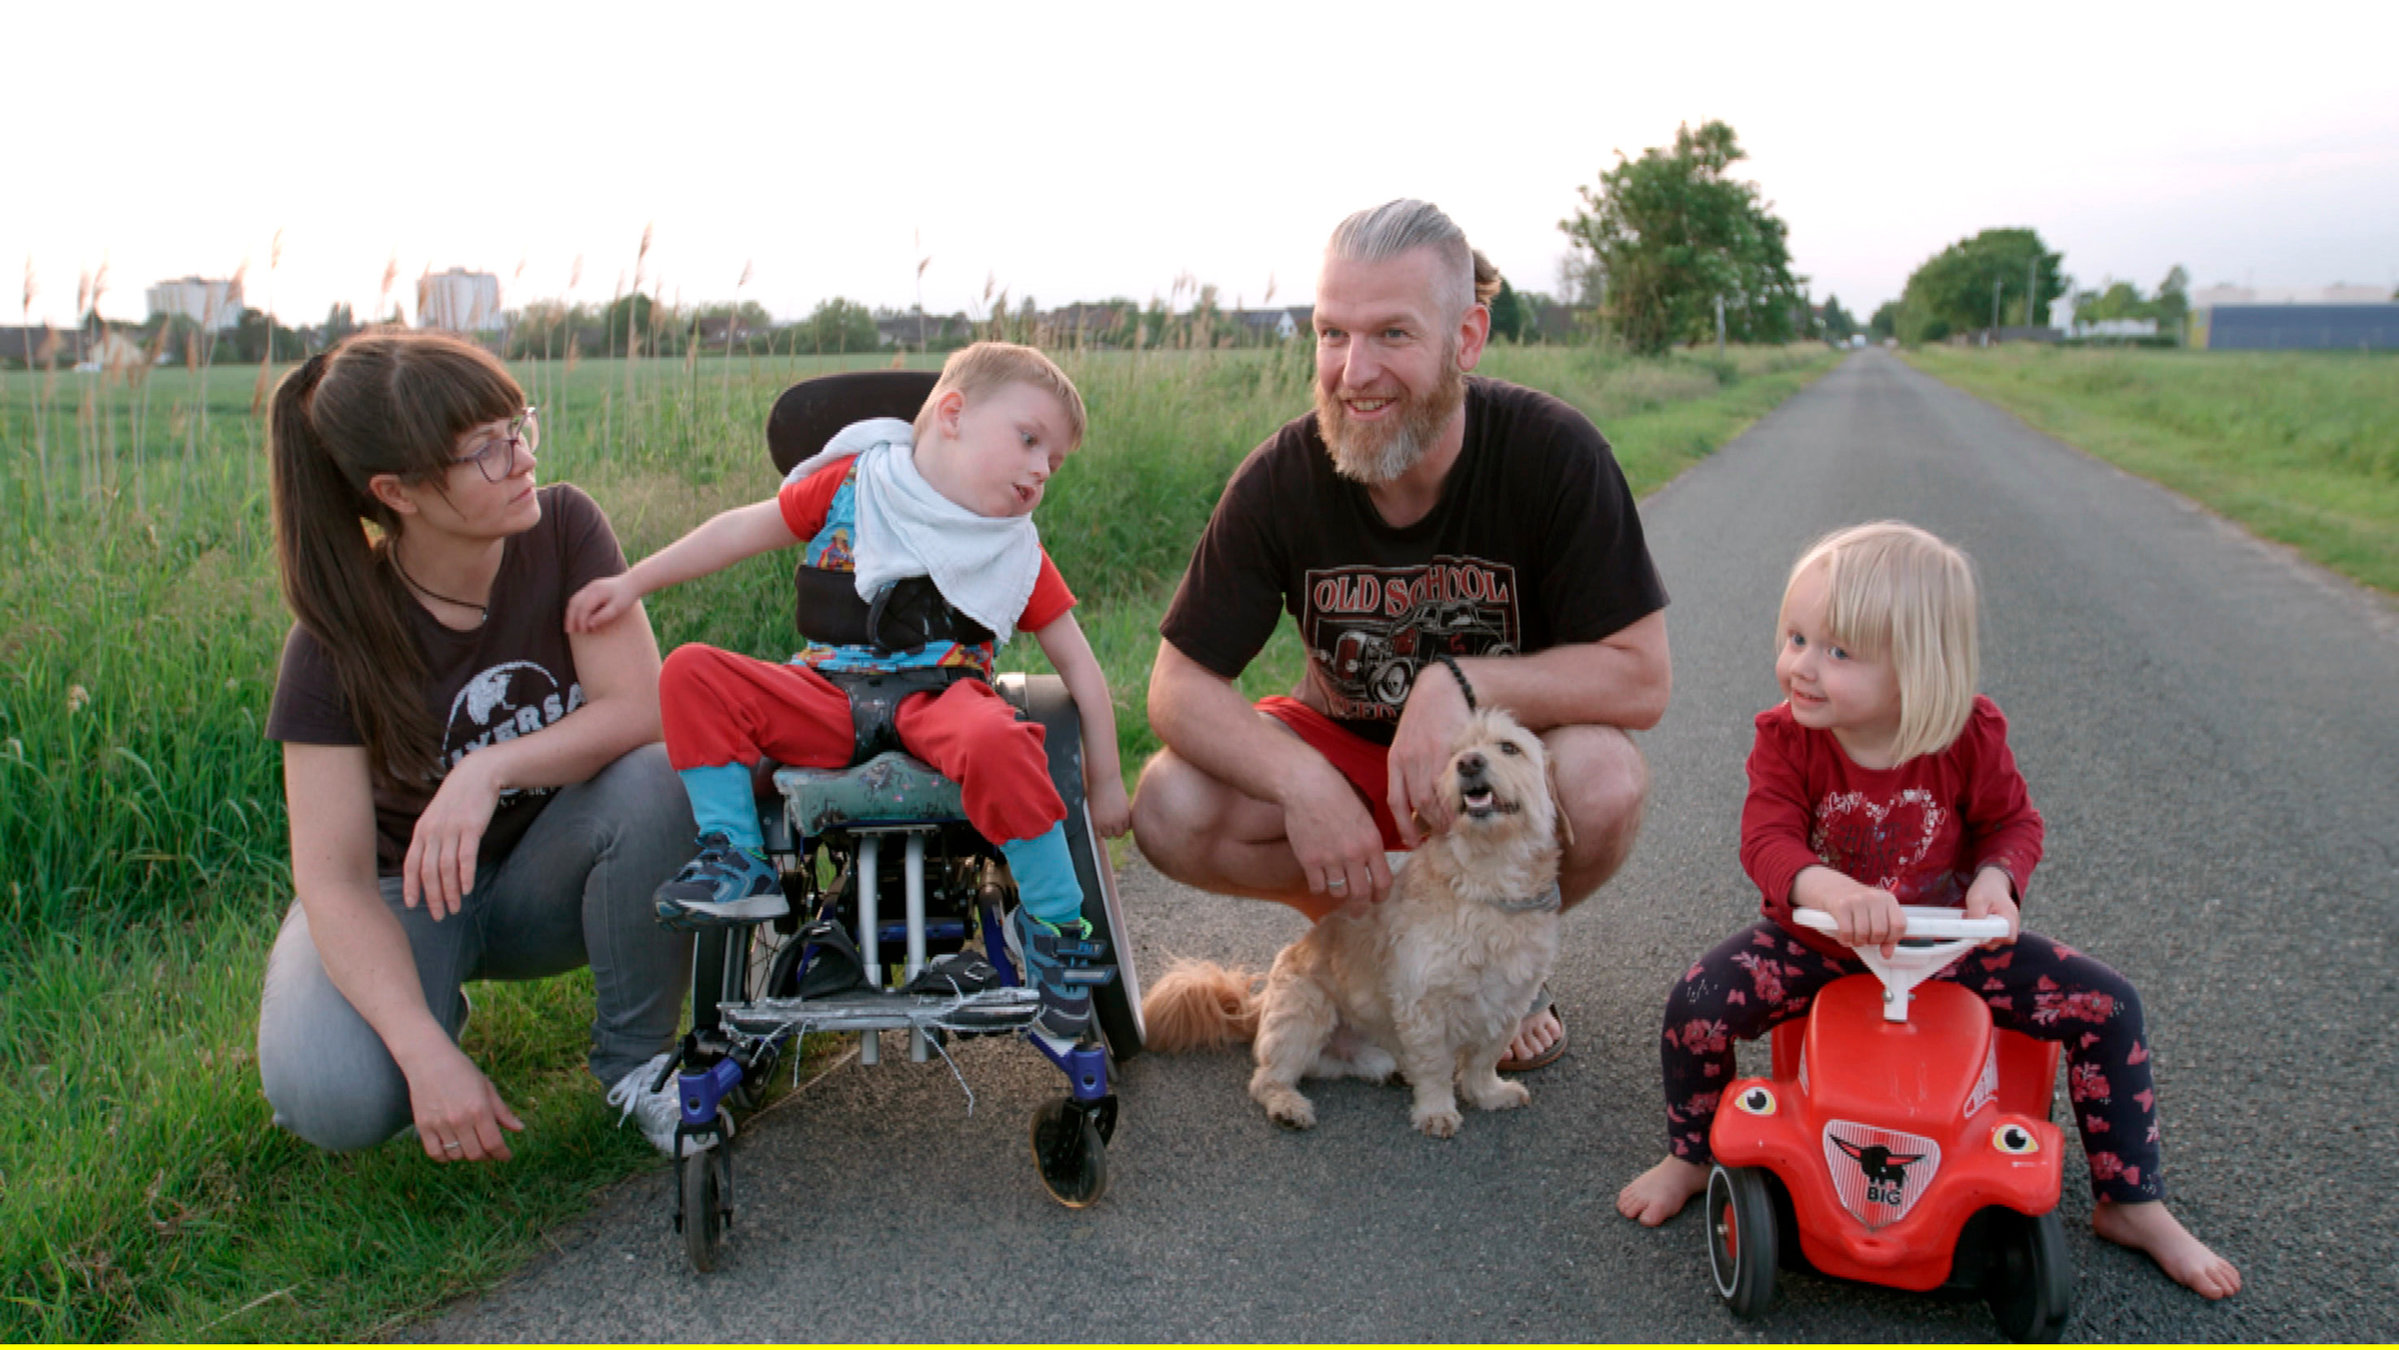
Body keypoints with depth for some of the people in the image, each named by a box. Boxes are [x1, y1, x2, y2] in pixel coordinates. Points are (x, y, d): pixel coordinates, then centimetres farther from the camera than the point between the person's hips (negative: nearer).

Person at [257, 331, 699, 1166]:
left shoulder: (564, 528, -15)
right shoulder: (335, 642, -20)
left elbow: (638, 709, -21)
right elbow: (334, 879, -23)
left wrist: (490, 769, -37)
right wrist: (425, 1051, -37)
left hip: (545, 875, 2)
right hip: (405, 891, -1)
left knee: (655, 784, -32)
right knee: (335, 1100, -30)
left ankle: (634, 1061, -9)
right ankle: (435, 1005, 8)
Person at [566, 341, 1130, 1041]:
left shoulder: (1016, 551, 6)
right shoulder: (852, 483, 6)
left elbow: (1077, 661, 10)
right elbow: (746, 529, 13)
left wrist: (1106, 780, 7)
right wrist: (634, 581, 12)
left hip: (941, 697, -2)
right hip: (829, 700, 2)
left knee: (997, 742, -37)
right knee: (692, 673, -17)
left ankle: (1056, 929, -18)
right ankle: (737, 861, -10)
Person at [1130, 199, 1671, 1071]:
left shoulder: (1551, 451, -24)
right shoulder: (1281, 480, -20)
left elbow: (1640, 677, -22)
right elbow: (1180, 686, -18)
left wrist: (1462, 681, -36)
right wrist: (1303, 781, -36)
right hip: (1348, 744, 2)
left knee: (1604, 783, -34)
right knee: (1171, 810, -24)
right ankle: (1361, 913, 6)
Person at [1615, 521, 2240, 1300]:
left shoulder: (1970, 736, -14)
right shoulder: (1786, 738, -16)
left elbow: (2013, 820, -1)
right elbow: (1766, 839, -28)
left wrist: (1997, 880, -25)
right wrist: (1826, 888, -50)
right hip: (1817, 942, -1)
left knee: (2106, 1005, -10)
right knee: (1697, 1005, -23)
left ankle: (2131, 1207, 10)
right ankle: (1690, 1157, 8)